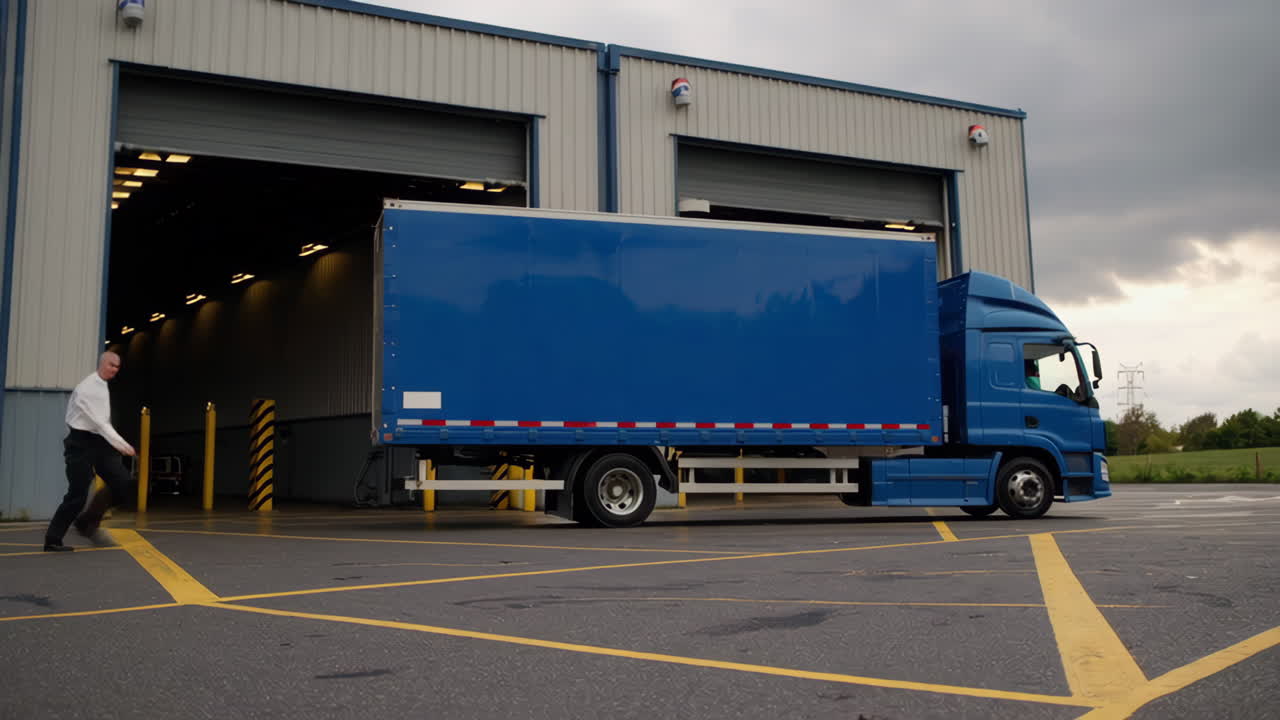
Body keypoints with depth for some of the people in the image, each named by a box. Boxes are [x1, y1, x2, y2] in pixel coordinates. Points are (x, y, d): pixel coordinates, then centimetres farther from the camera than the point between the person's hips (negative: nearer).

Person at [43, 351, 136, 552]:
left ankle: (87, 521, 10)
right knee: (77, 494, -8)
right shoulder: (87, 388, -16)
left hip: (99, 441, 8)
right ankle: (52, 541, 5)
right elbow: (98, 421, -23)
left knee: (122, 482, -6)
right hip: (82, 443, -8)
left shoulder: (103, 386, 13)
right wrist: (121, 444, -27)